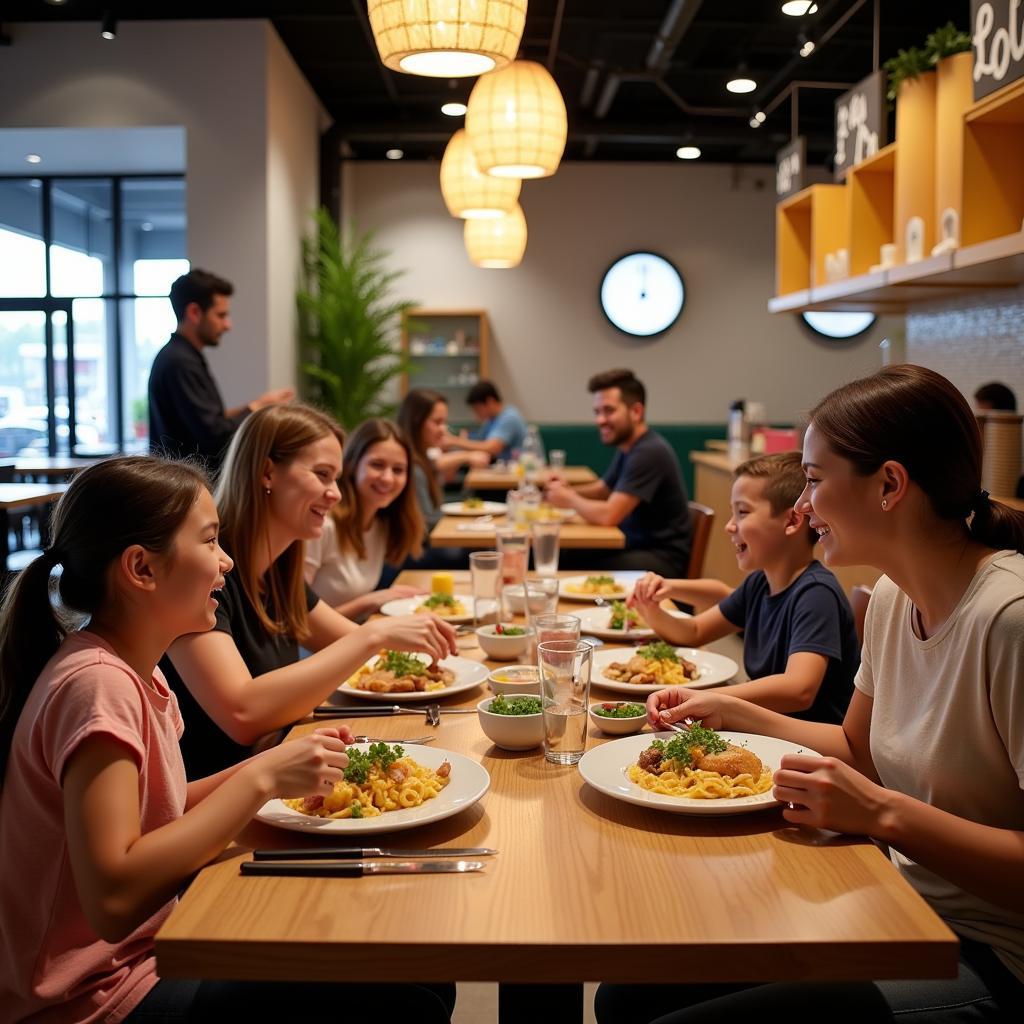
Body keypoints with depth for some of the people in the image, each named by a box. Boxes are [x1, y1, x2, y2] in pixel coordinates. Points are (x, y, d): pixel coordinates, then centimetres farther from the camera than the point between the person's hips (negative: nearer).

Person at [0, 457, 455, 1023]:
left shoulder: (134, 671, 5)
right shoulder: (95, 683, -23)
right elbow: (114, 898, -30)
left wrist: (276, 769, -4)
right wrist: (261, 779, -25)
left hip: (148, 948, 8)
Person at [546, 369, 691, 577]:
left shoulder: (650, 452, -21)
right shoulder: (627, 447, 9)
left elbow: (608, 515, -25)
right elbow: (603, 489, 26)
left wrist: (570, 499, -6)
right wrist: (568, 490, 4)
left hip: (664, 558, -9)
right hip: (634, 545, 9)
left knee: (583, 570, -27)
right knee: (563, 559, -9)